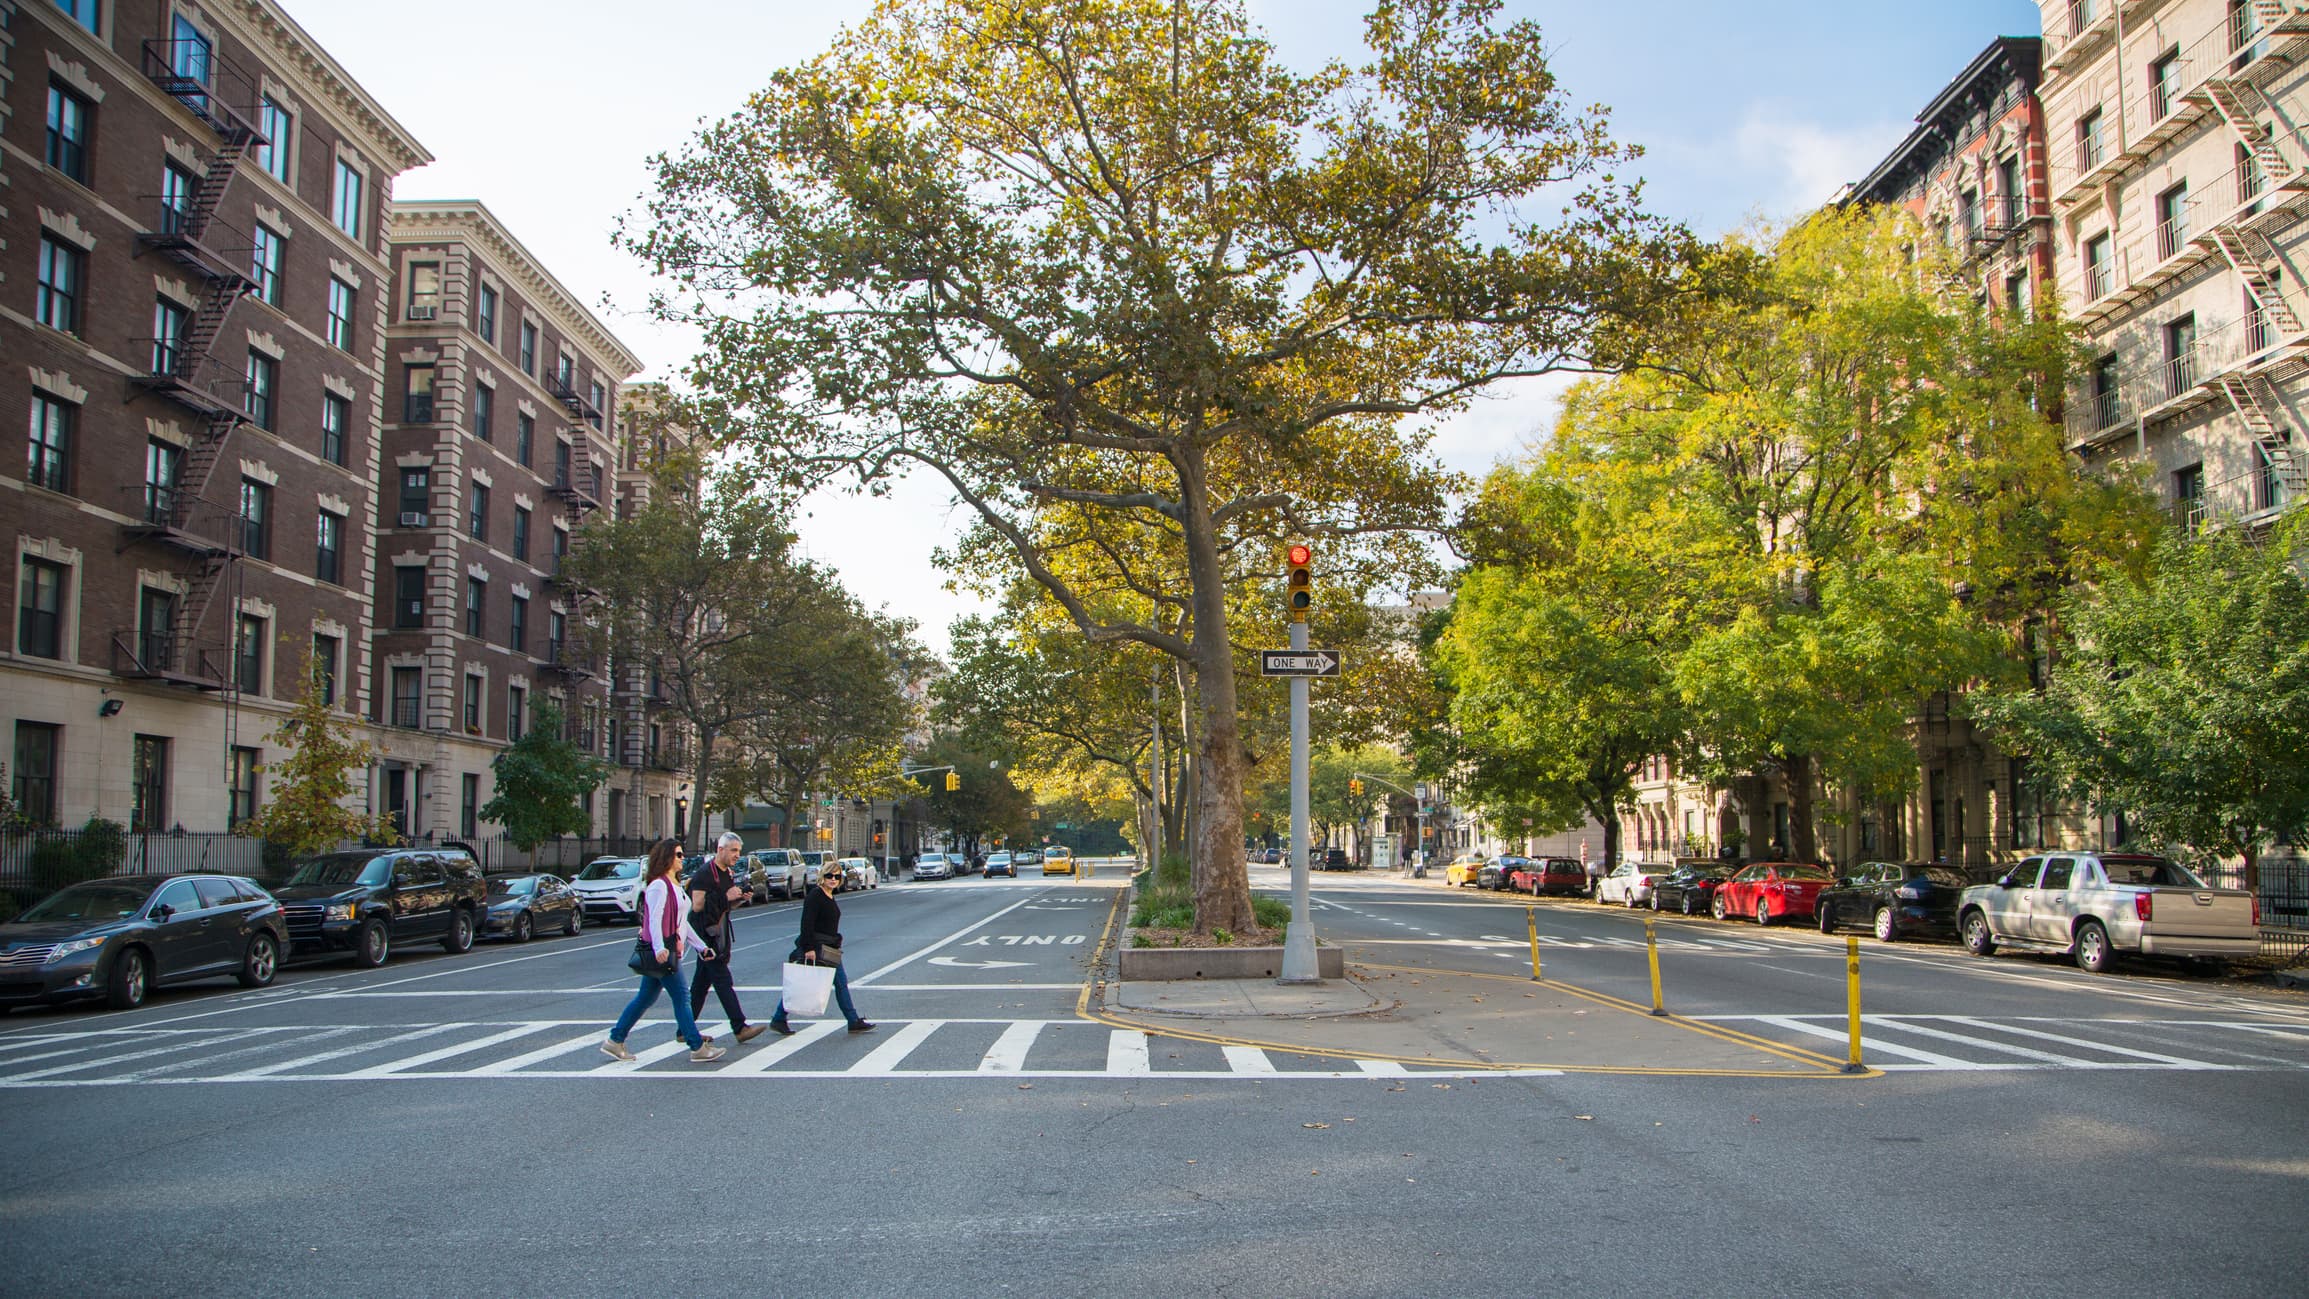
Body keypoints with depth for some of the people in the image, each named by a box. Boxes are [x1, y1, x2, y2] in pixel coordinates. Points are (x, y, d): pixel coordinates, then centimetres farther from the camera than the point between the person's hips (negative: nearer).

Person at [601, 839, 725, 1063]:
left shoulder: (674, 885, 18)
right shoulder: (658, 885, -13)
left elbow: (682, 921, 24)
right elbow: (655, 920, -23)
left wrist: (700, 946, 22)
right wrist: (659, 948, -35)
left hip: (671, 951, 10)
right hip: (661, 952, -10)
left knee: (646, 998, 13)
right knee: (681, 996, -6)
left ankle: (615, 1041, 20)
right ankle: (697, 1048, -3)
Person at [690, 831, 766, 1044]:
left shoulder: (728, 874, 14)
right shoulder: (704, 874, -13)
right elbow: (697, 905, -19)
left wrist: (740, 898, 2)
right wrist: (726, 897, -20)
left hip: (719, 933, 9)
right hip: (705, 933, -9)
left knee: (702, 981, 12)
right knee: (723, 980, -10)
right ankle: (740, 1028, -13)